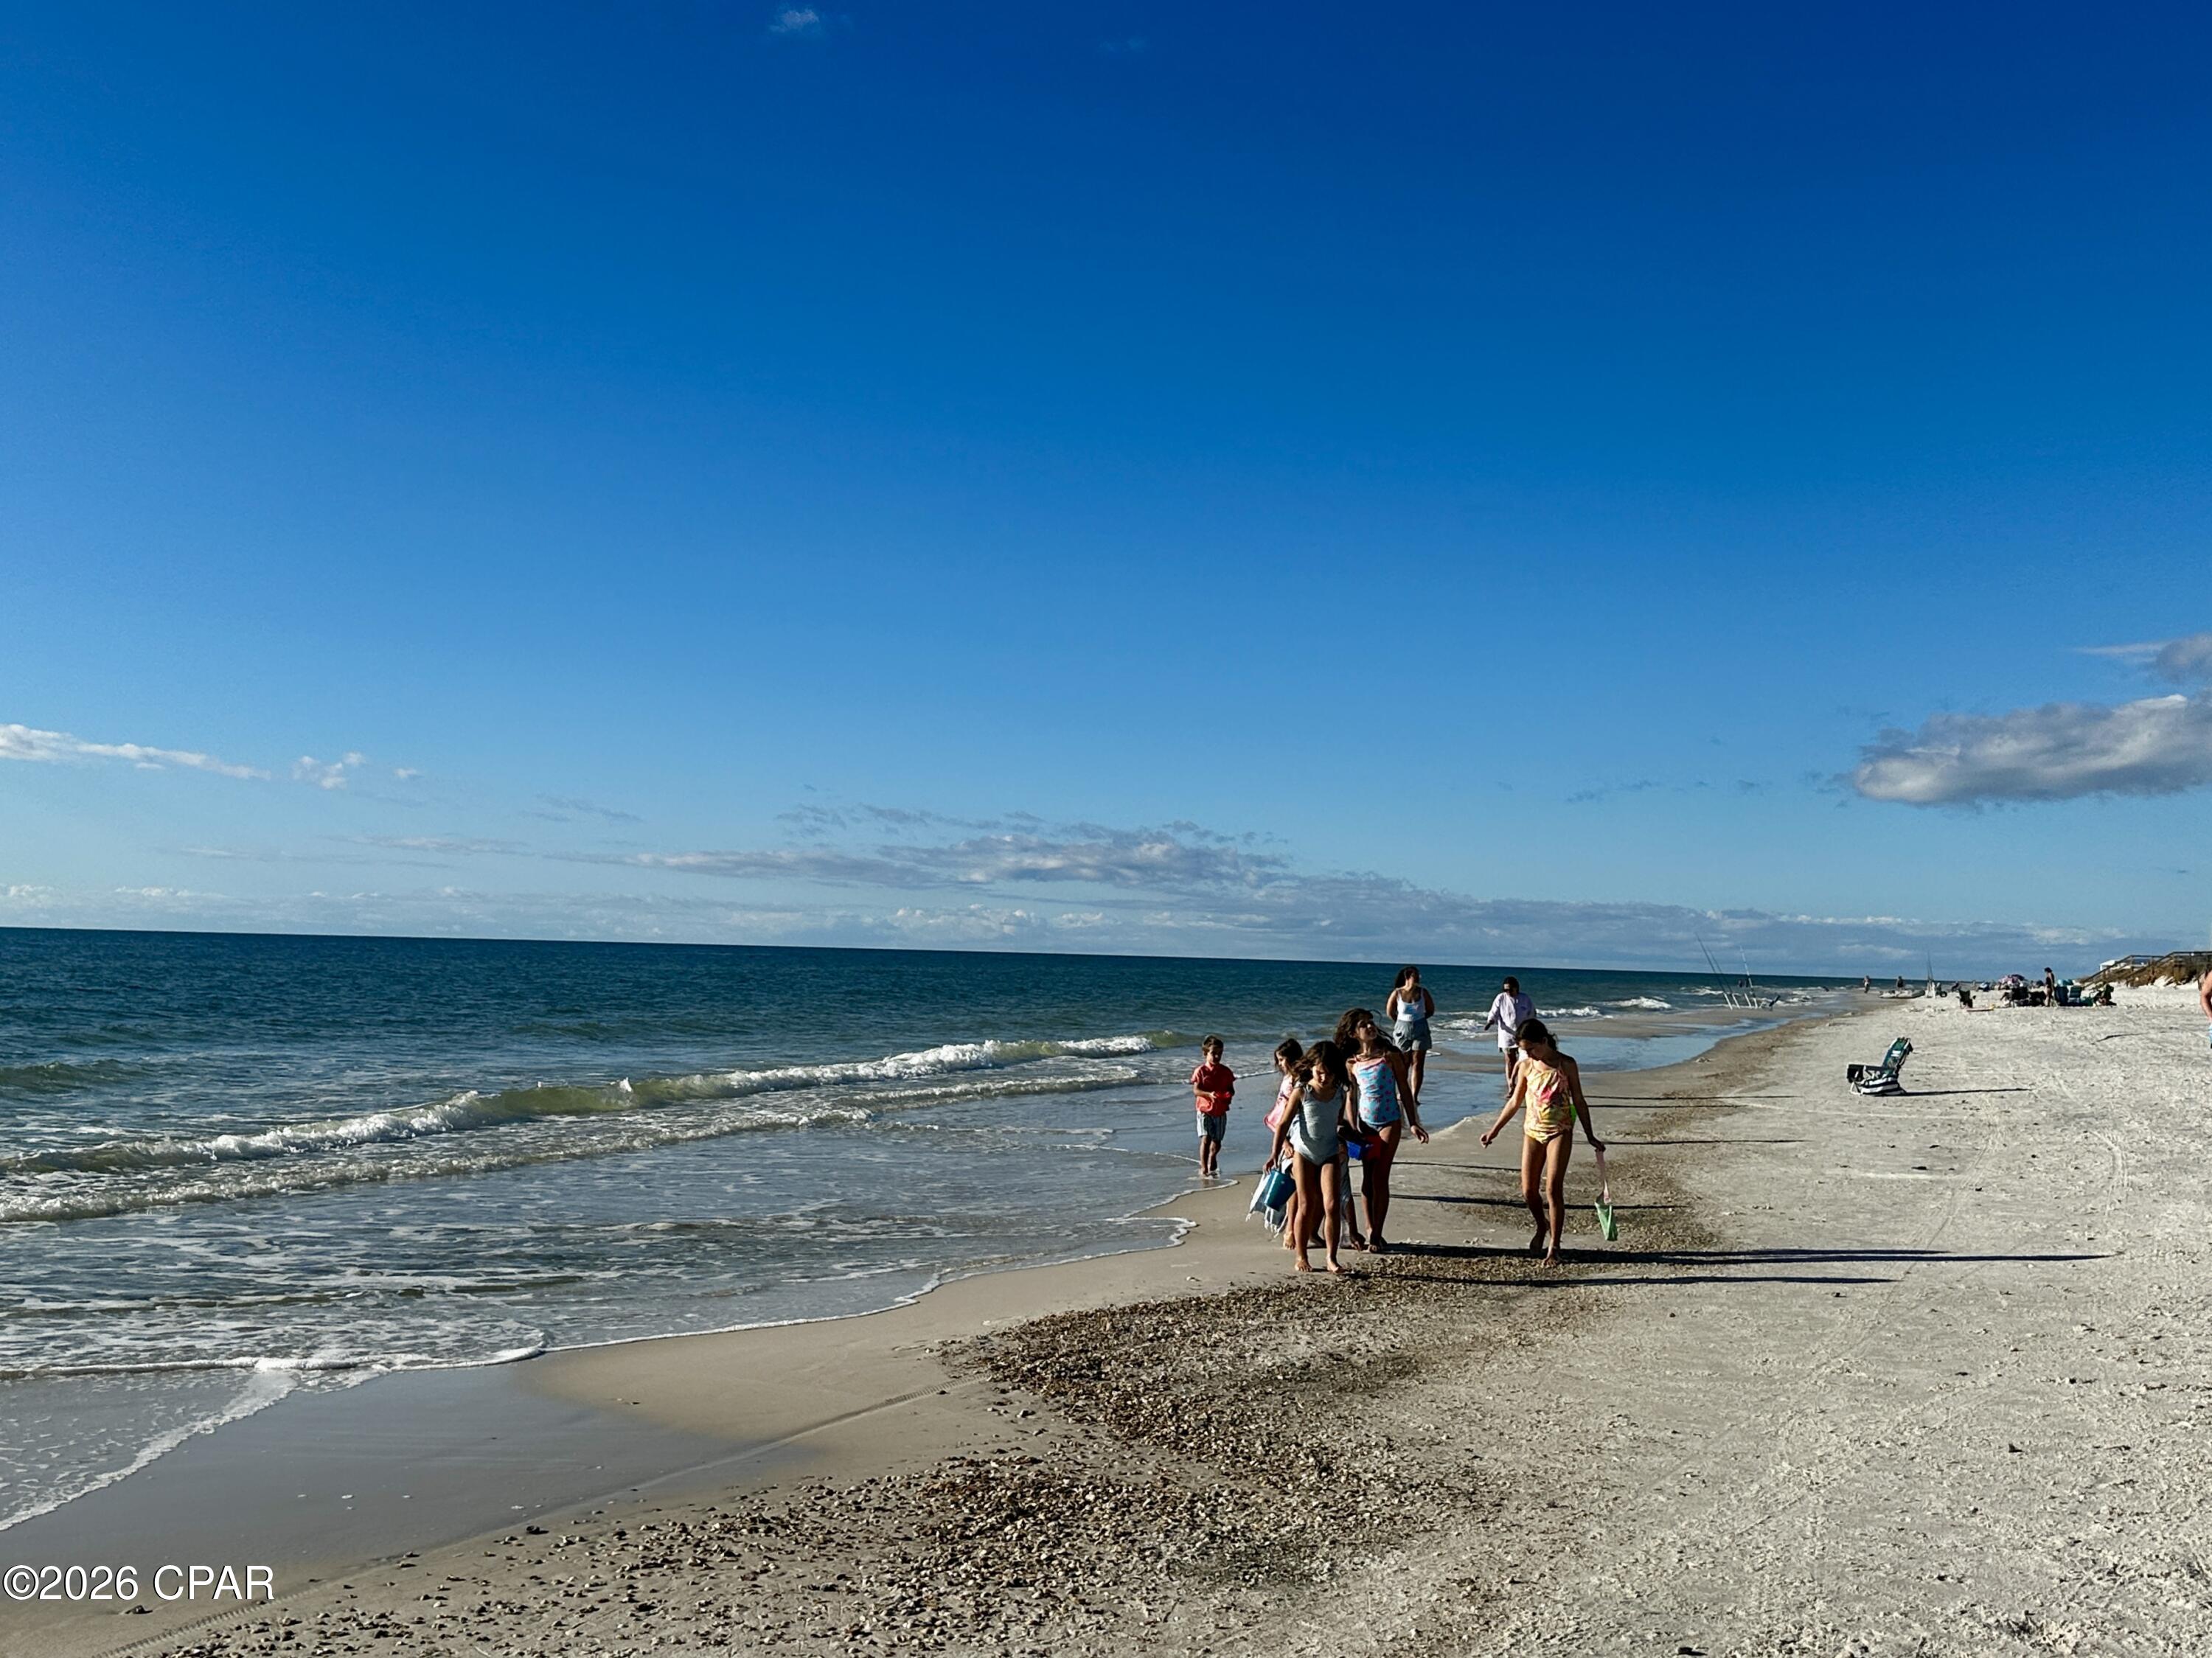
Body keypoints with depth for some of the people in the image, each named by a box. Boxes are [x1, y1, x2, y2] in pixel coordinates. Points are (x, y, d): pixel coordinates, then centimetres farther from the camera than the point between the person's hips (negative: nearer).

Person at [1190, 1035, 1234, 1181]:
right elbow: (1196, 1090, -13)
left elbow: (1231, 1089, 10)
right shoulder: (1201, 1071, -7)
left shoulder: (1226, 1071, 5)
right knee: (1205, 1139, -14)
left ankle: (1211, 1165, 37)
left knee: (1217, 1141, 13)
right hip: (1205, 1110, -4)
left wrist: (1229, 1094, -14)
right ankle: (1203, 1169, -10)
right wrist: (1209, 1094, -31)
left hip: (1221, 1111, 4)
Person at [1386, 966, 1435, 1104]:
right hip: (1402, 1031, 0)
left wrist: (1418, 1020, 8)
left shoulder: (1423, 993, -4)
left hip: (1420, 1030, 1)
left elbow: (1431, 1010, 9)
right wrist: (1403, 1022, 10)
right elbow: (1389, 1012, 4)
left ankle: (1414, 1096, -4)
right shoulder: (1397, 993, -8)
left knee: (1418, 1064, -5)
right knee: (1403, 1064, 10)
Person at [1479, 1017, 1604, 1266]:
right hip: (1532, 1131, 4)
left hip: (1559, 1132, -4)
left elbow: (1579, 1101, 2)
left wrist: (1590, 1136, 1)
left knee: (1553, 1189, -11)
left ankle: (1554, 1246, -1)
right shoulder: (1526, 1066, 3)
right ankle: (1542, 1227, 34)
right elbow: (1515, 1101, 13)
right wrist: (1495, 1129, 16)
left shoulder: (1566, 1065, -6)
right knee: (1528, 1191, 5)